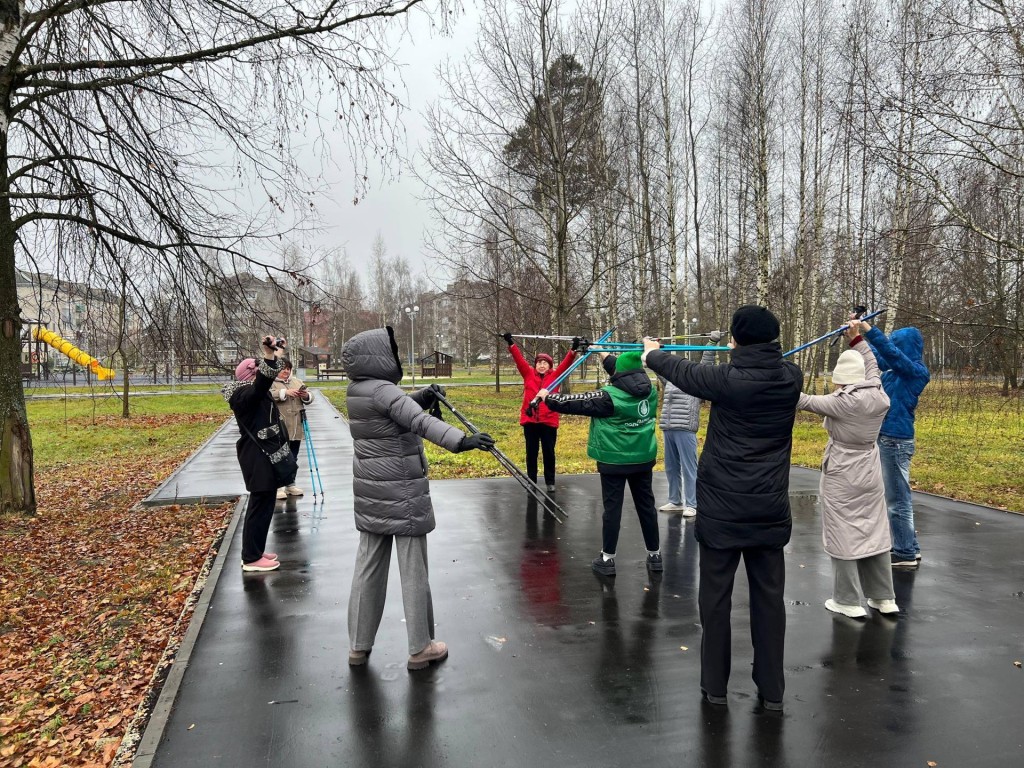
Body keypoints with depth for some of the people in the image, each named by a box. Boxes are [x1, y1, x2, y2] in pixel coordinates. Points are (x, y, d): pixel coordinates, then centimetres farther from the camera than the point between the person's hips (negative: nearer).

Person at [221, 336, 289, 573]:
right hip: (258, 457, -10)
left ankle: (256, 551, 26)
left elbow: (265, 383, 33)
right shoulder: (244, 395, -17)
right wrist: (269, 357, -45)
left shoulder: (254, 392, 12)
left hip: (265, 455, 10)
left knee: (264, 504, 16)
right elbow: (261, 384, -37)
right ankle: (251, 559, 1)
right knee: (260, 505, -6)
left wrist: (276, 356, 30)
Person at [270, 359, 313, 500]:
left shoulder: (297, 381, 15)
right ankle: (278, 486, 6)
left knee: (293, 458, 13)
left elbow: (309, 398, 14)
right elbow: (268, 395, -22)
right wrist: (285, 392, -28)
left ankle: (290, 484, 24)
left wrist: (306, 396, -9)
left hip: (296, 428, 6)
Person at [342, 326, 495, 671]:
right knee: (413, 570, 3)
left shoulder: (358, 390, 7)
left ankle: (358, 645, 24)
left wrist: (423, 396, 0)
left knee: (368, 566, 14)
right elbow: (419, 421, -34)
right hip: (402, 492, -8)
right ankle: (420, 648, 14)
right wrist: (461, 440, -44)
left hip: (370, 491, 8)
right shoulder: (382, 390, -19)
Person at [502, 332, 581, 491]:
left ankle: (550, 482, 19)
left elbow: (566, 363, -3)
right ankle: (531, 482, 20)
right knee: (531, 452, 9)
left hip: (549, 421, -1)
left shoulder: (554, 376, 5)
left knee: (549, 452, 8)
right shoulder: (528, 374, 6)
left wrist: (573, 349, -15)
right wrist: (511, 344, -9)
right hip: (530, 420, 1)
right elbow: (519, 359, 0)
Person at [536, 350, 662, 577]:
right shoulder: (650, 391, 1)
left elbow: (576, 403, -12)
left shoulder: (610, 397, -18)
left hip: (614, 461, -5)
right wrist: (606, 357, 31)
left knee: (613, 508, 3)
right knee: (646, 505, 14)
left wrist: (548, 397, 3)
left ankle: (607, 559, 12)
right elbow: (628, 376, 20)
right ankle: (655, 555, 24)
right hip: (644, 459, 6)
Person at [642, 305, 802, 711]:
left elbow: (682, 371, 4)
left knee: (715, 598, 9)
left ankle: (714, 686, 20)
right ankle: (772, 690, 21)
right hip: (770, 509, 4)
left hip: (722, 509, -3)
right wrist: (747, 354, 40)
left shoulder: (727, 380, -14)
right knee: (769, 598, 12)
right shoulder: (790, 378, -3)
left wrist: (652, 354, 25)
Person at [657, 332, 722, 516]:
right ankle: (675, 501, 23)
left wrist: (713, 343, -10)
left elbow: (707, 362, -3)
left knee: (688, 468, -3)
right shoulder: (669, 381, 18)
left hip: (685, 430, -6)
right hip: (668, 430, 6)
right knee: (671, 468, 13)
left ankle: (691, 505, 2)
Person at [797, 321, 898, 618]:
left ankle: (849, 601, 9)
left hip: (841, 477, -6)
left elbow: (807, 402, -14)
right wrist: (857, 338, 18)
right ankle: (884, 598, 23)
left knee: (843, 534, 3)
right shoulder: (879, 396, -2)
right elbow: (872, 366, 14)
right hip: (870, 474, 6)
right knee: (873, 532, 13)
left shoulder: (843, 402, -19)